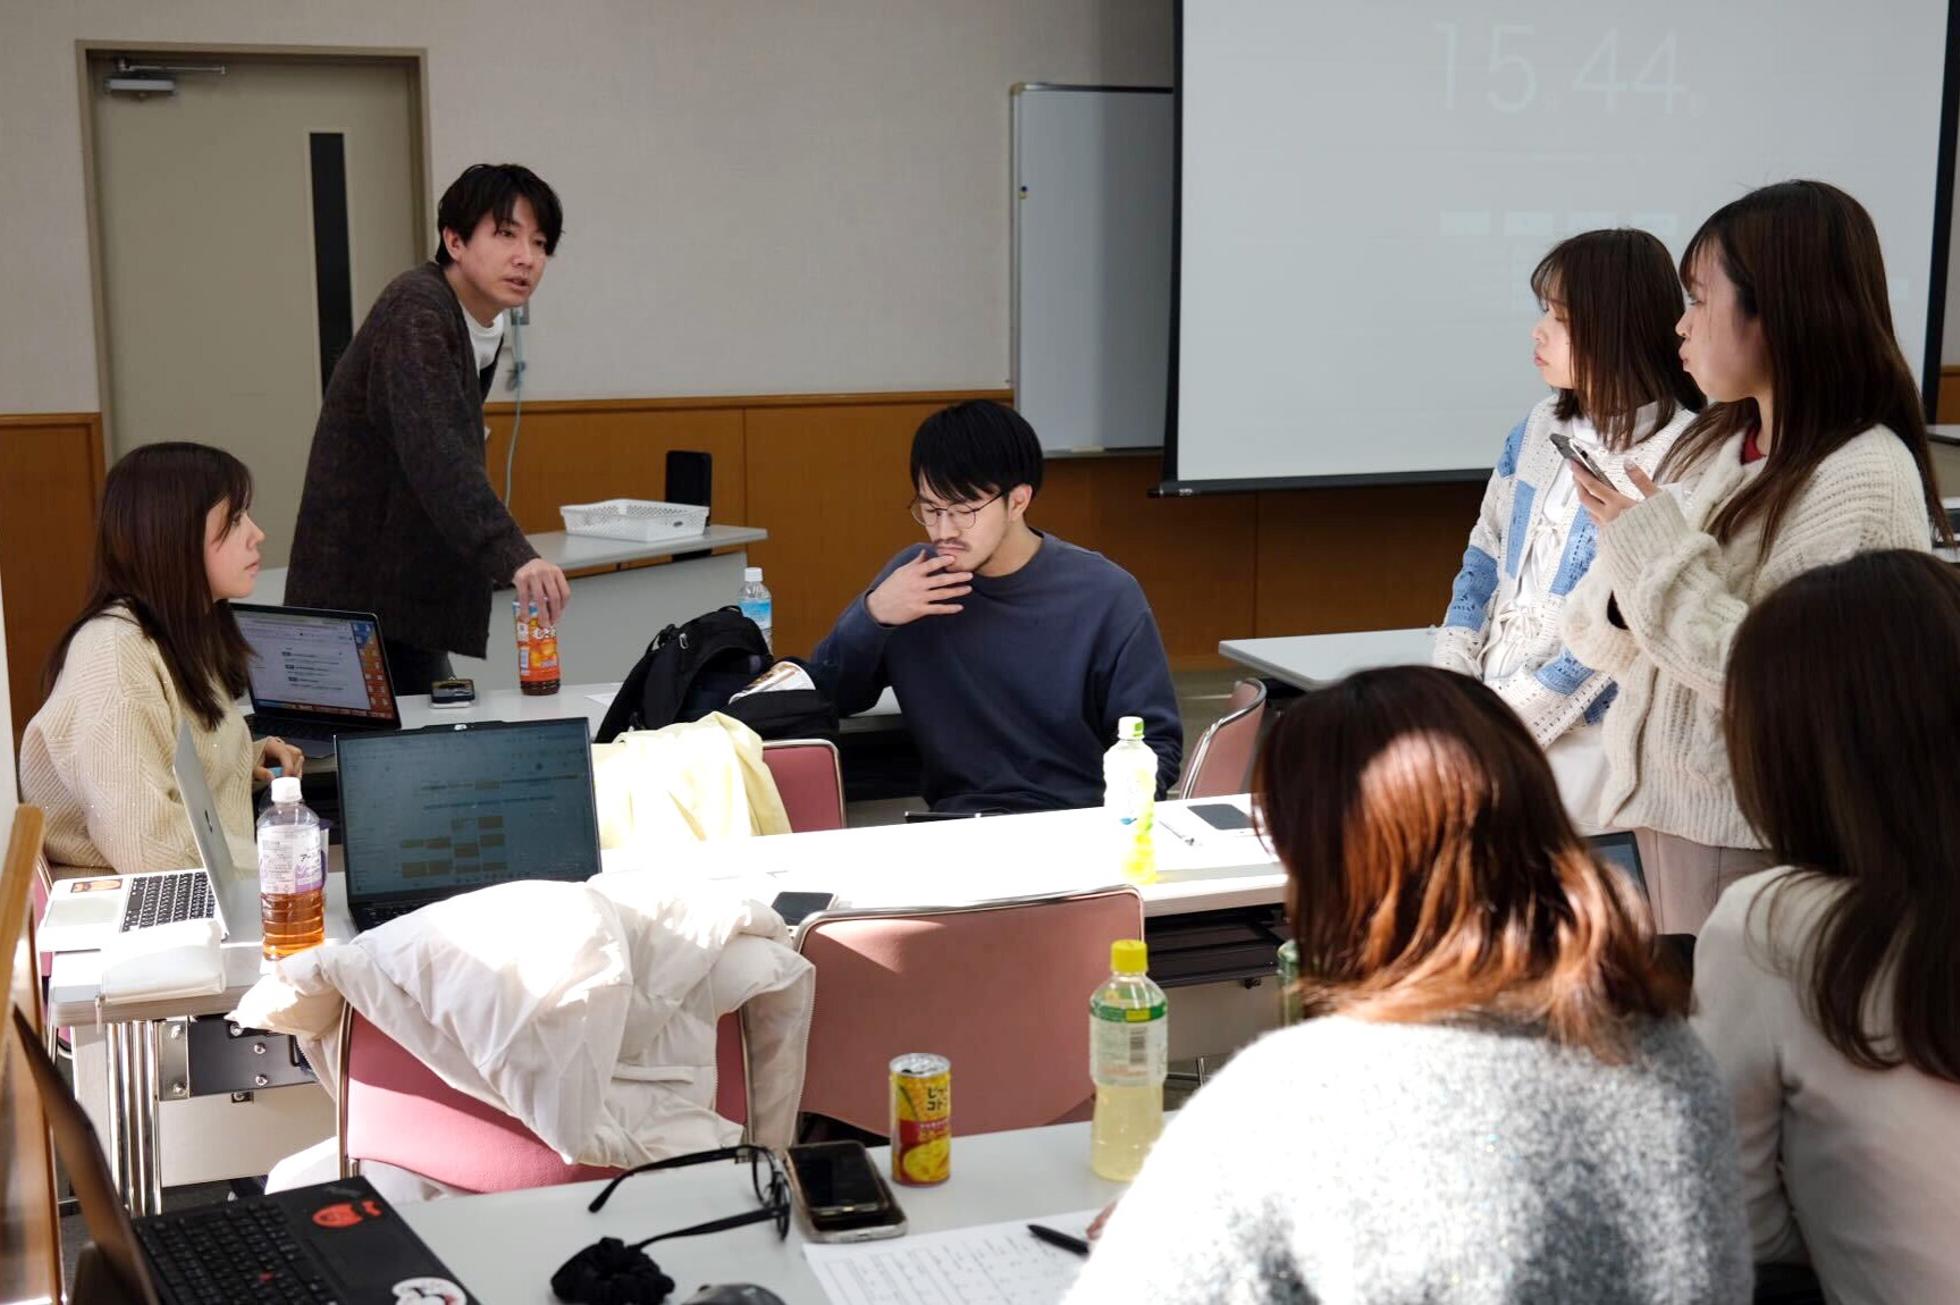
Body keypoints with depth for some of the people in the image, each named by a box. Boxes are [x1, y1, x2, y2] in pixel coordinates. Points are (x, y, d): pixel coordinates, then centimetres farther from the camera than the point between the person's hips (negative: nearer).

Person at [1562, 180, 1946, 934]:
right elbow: (1600, 638, 7)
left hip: (1759, 839, -7)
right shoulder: (1711, 445, 5)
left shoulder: (1866, 481, -17)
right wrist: (1625, 577, -14)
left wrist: (1660, 558, -21)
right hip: (1663, 806, 7)